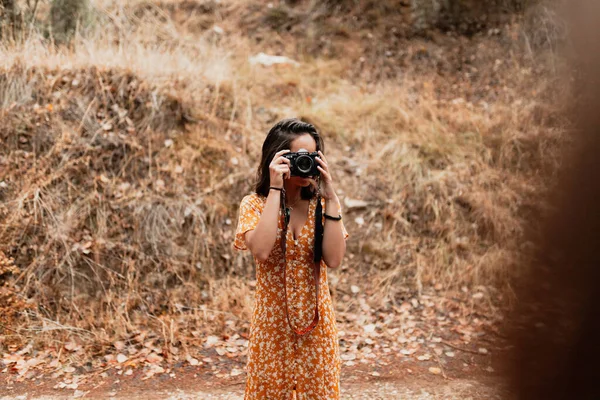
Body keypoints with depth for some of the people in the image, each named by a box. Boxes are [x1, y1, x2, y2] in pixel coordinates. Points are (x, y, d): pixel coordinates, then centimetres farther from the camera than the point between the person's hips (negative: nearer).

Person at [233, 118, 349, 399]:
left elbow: (334, 259, -16)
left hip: (316, 321, 2)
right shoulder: (255, 204, -7)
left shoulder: (322, 204, -1)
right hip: (273, 322, -2)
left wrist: (330, 196, -18)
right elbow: (261, 251, -27)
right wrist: (275, 189, -24)